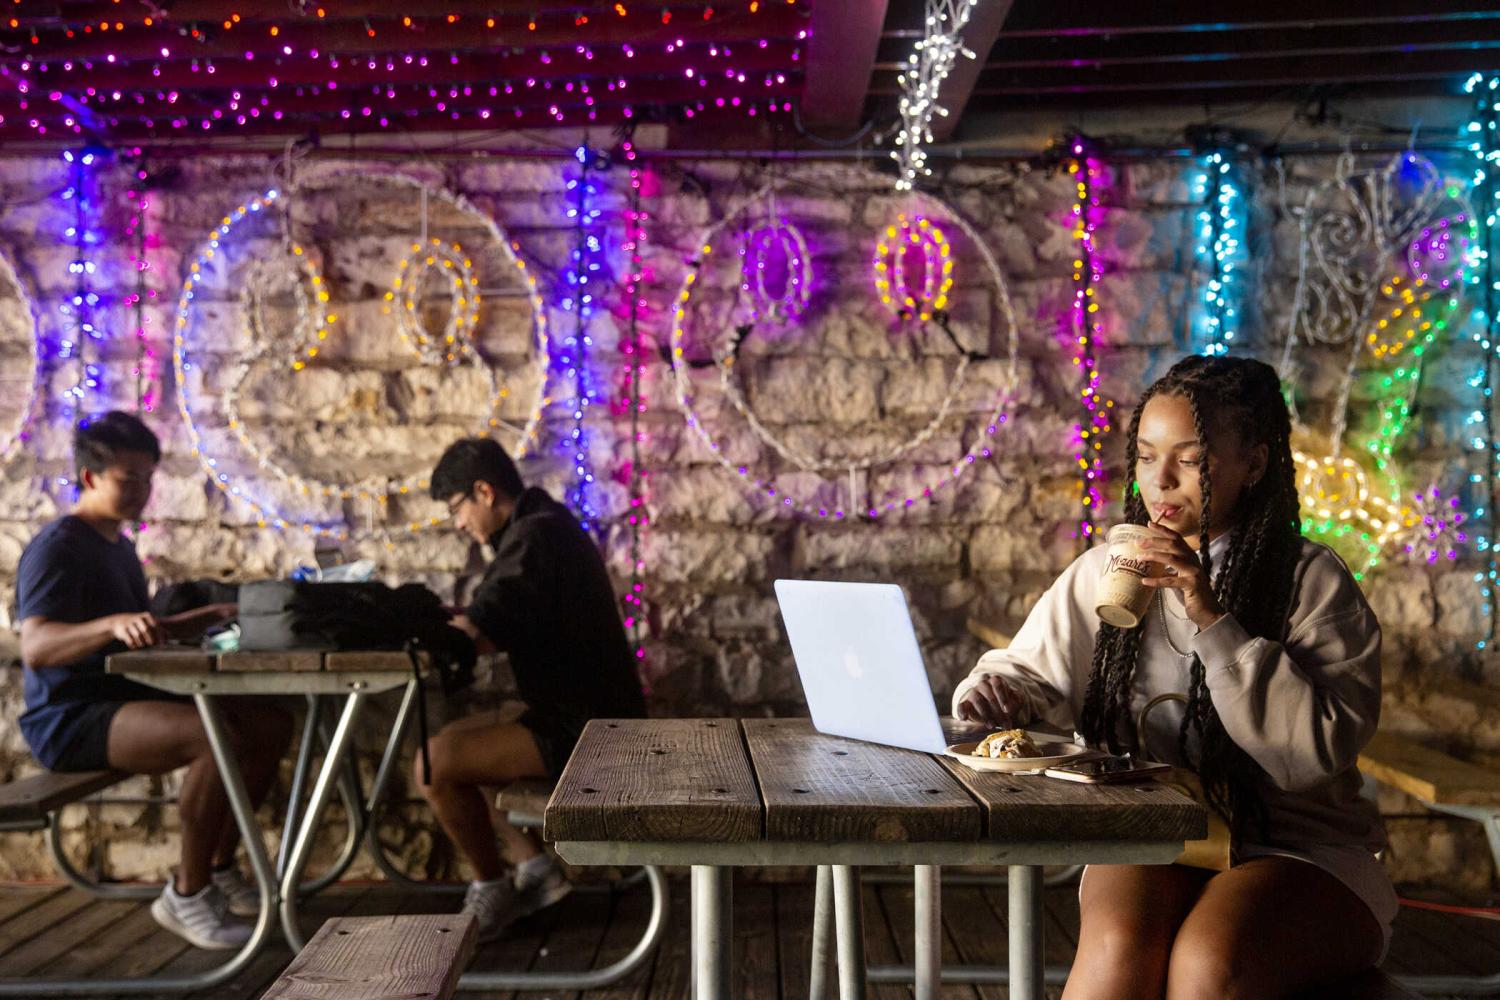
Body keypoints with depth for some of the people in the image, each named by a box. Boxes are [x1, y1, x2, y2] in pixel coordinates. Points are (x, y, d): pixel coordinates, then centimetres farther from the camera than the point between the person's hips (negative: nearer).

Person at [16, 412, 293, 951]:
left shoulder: (120, 546, 18)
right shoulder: (56, 548, -13)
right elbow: (35, 648, -28)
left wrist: (213, 614, 13)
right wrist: (113, 623, -46)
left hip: (125, 699, 9)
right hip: (68, 719, -9)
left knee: (272, 724, -2)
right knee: (221, 734, -32)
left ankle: (219, 868, 7)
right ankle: (186, 893, -15)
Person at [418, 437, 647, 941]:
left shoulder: (535, 536, -18)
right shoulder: (545, 528, 15)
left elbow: (473, 635, -27)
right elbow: (495, 627, 15)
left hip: (582, 733, -11)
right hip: (582, 717, 11)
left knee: (435, 765, -15)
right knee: (452, 738, 21)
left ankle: (492, 891, 5)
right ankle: (534, 868, 17)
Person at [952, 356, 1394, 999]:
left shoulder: (1313, 581, -2)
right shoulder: (1104, 572, 8)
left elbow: (1320, 750, -12)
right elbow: (1024, 673, 13)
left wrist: (1213, 621, -19)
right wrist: (992, 694, -11)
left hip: (1296, 846, -1)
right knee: (1118, 947, -31)